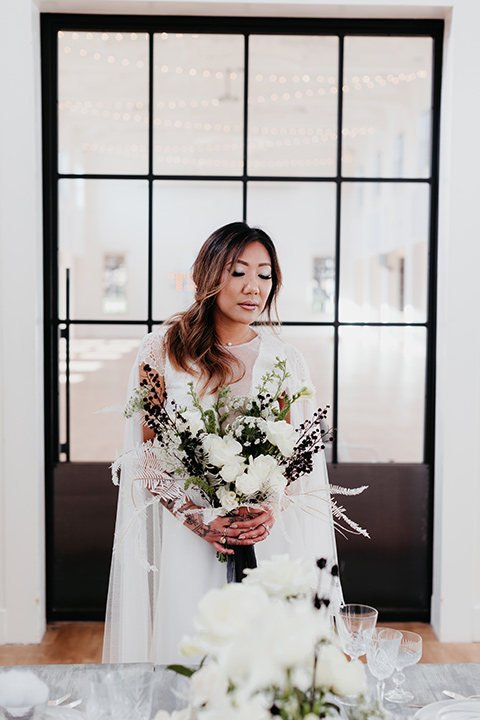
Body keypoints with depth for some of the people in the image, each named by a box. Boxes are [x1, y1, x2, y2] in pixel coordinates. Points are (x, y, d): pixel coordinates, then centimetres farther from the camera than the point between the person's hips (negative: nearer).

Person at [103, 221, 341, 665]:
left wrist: (271, 509, -11)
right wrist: (195, 517, -12)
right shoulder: (162, 352, 1)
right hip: (187, 538, -1)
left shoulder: (286, 360, 7)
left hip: (270, 537, 2)